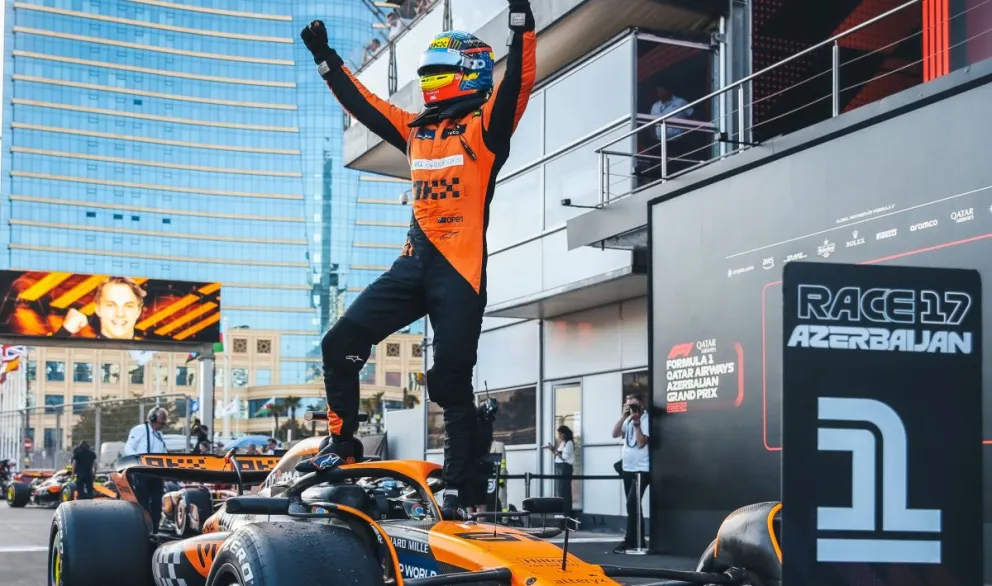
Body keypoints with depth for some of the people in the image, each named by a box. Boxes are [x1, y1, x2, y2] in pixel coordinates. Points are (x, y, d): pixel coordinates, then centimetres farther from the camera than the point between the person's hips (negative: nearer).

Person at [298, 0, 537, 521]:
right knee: (341, 344, 0)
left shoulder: (487, 123, 1)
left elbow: (519, 78, -14)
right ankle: (342, 443, 14)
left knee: (451, 383, -4)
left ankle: (457, 490, 2)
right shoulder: (416, 129, 19)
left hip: (460, 269, -6)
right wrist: (324, 58, 30)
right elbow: (362, 105, 28)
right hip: (415, 262, 6)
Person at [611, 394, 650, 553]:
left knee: (632, 504, -14)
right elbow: (615, 434, -1)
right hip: (628, 469, 8)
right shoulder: (628, 419, 10)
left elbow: (641, 443, -18)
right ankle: (638, 542, 16)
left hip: (641, 470, -8)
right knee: (633, 506, 10)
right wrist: (624, 416, -9)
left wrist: (636, 422, -19)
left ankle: (630, 541, -10)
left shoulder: (646, 419, -11)